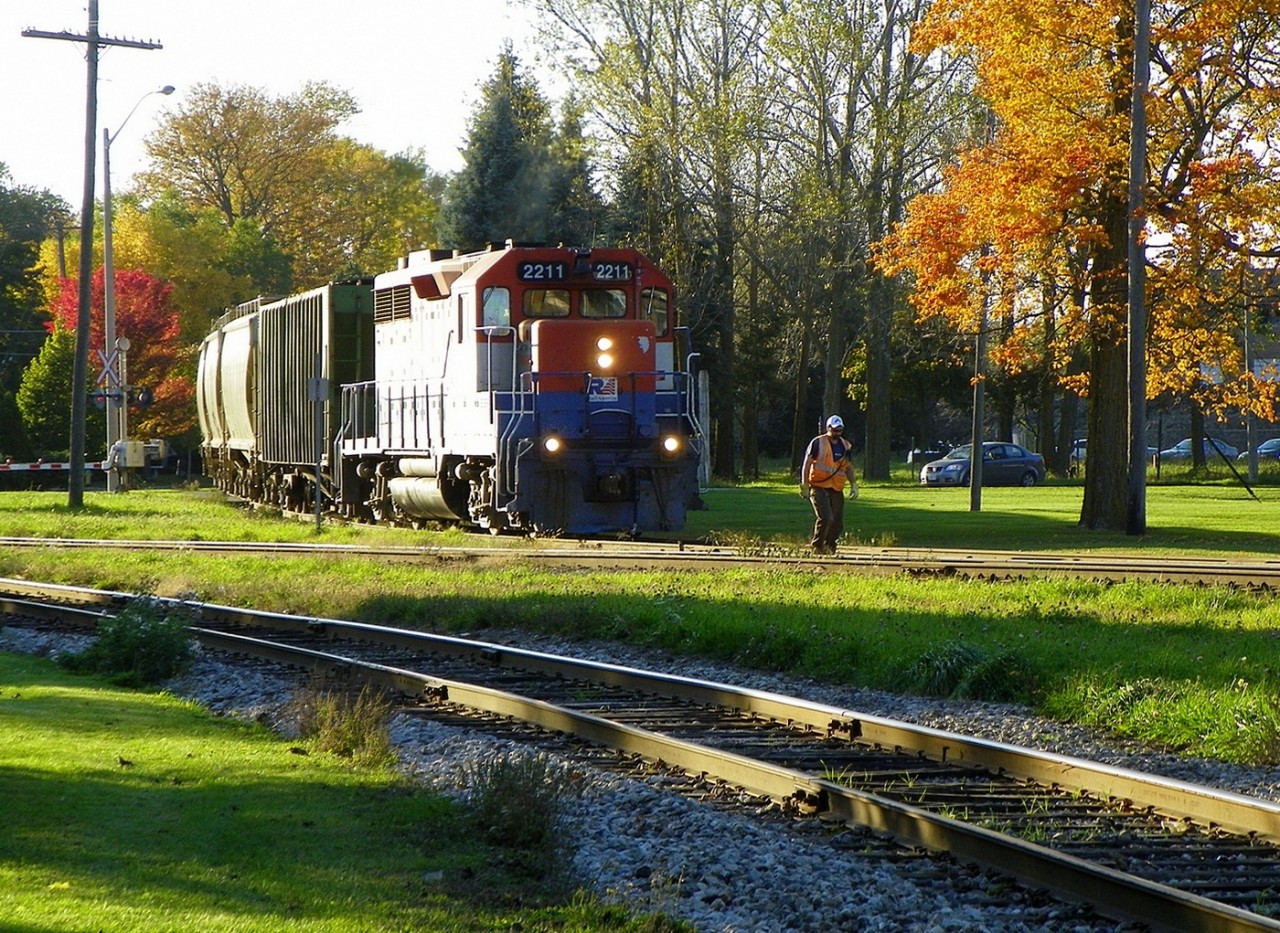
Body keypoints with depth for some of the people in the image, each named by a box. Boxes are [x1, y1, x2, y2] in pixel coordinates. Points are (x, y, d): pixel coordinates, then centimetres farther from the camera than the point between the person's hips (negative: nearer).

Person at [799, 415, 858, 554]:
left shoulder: (846, 446, 14)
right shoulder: (818, 443, -3)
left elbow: (849, 468, 22)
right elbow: (807, 464, -3)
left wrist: (853, 485, 10)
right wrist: (804, 485, -8)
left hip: (836, 490, 6)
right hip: (819, 487, -6)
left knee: (838, 524, 4)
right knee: (825, 518, -20)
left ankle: (828, 547, 23)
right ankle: (817, 546, -4)